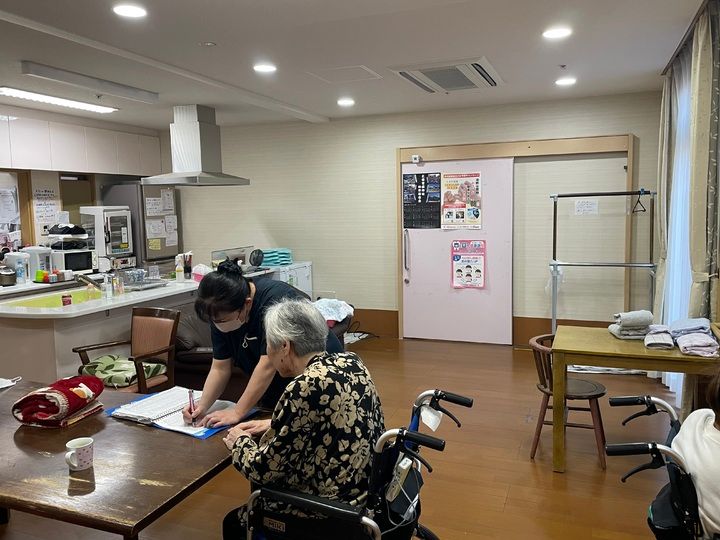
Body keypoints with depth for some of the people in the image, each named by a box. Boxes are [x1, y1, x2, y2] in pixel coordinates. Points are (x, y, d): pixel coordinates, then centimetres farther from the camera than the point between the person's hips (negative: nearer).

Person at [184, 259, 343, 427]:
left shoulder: (275, 301, -30)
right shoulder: (220, 314, -7)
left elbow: (268, 365, -30)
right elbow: (220, 368, -2)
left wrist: (237, 413, -28)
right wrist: (202, 406, -15)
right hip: (275, 388, 6)